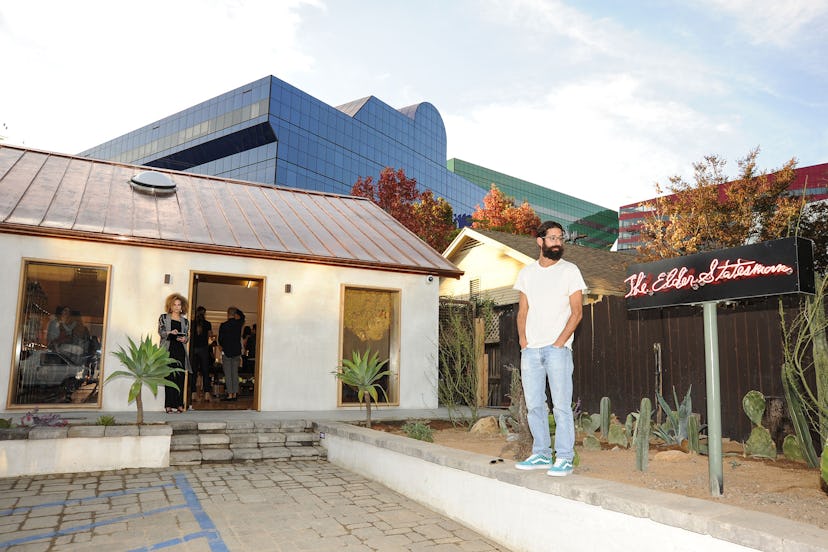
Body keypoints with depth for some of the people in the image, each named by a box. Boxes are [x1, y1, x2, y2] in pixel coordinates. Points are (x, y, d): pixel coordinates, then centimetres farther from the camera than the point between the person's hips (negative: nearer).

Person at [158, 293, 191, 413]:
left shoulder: (185, 320, 16)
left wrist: (184, 339, -8)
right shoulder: (164, 317, 10)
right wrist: (170, 332, -20)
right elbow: (160, 332, -1)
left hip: (180, 350, 2)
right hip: (168, 350, -2)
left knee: (180, 377, -2)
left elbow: (188, 336, 15)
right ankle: (169, 405, -6)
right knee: (169, 377, -6)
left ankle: (179, 404, 1)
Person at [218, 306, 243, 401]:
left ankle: (230, 394, -3)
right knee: (235, 373, 9)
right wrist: (235, 309, 19)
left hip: (226, 352, -3)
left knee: (228, 374, 0)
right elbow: (242, 317, 23)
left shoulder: (223, 325, -10)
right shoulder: (238, 323, -1)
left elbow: (220, 339, -4)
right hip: (237, 352, 3)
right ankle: (235, 394, 8)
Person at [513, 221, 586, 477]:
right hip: (530, 350, 4)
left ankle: (564, 458, 2)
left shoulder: (569, 270, 2)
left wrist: (559, 342, -11)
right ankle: (541, 454, 18)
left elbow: (577, 312, -3)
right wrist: (522, 338, 2)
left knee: (561, 405, -5)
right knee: (534, 405, 8)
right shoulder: (527, 272, 14)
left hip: (557, 348, -4)